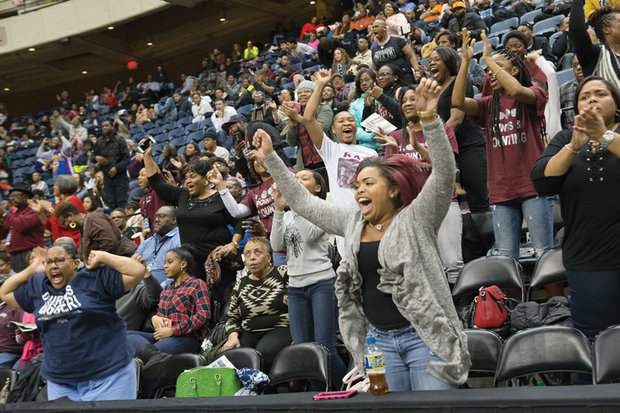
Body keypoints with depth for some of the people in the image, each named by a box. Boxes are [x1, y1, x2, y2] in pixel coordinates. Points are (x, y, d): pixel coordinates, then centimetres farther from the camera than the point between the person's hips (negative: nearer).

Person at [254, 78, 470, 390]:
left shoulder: (416, 218, -4)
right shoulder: (352, 222, 12)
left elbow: (444, 172, -18)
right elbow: (303, 202, 18)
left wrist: (429, 119, -31)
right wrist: (270, 158, 17)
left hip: (425, 337, -5)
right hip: (378, 340, 5)